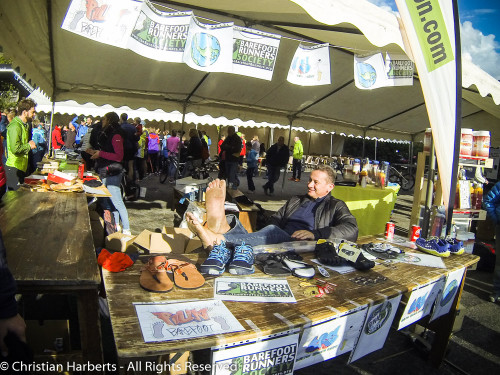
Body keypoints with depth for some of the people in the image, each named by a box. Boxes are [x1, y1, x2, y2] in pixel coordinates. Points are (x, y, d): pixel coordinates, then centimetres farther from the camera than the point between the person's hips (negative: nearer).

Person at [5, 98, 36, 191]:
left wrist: (30, 145, 10)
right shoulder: (15, 126, -16)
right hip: (14, 168, -10)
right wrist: (29, 146, -9)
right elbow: (15, 149, -25)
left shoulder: (25, 125, 15)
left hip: (22, 167, 10)